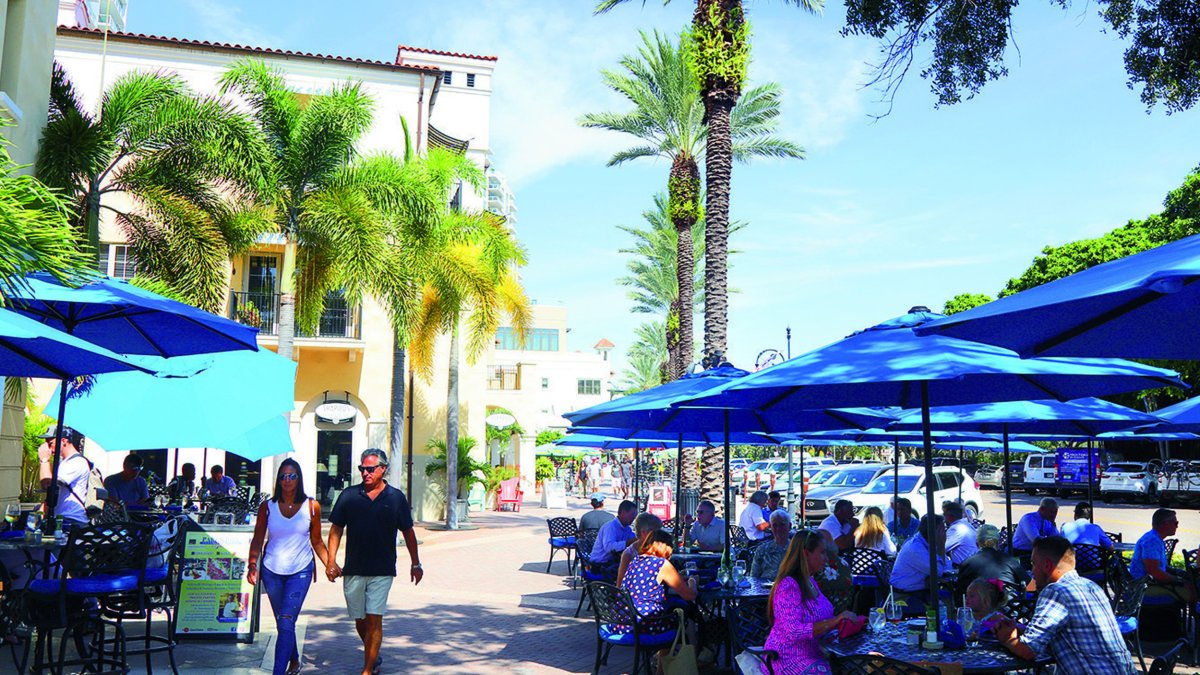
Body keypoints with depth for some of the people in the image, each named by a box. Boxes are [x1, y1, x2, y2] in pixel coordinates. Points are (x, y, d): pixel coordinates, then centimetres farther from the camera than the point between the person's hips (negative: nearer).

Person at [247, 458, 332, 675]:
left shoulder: (311, 506, -1)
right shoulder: (267, 507, 1)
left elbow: (317, 541, 7)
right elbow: (257, 540, 4)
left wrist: (329, 565, 0)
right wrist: (252, 564, -10)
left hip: (301, 570, -2)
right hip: (272, 570, 2)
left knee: (286, 623, -12)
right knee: (282, 623, 13)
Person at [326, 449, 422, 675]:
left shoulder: (396, 498, 0)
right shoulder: (349, 495, 2)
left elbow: (408, 532, 8)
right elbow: (336, 530, 6)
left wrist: (415, 564, 10)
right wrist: (331, 561, -2)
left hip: (382, 570, -2)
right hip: (353, 569, 2)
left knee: (374, 619, -8)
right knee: (359, 621, 12)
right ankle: (373, 657, 34)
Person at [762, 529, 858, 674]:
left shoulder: (810, 582, 11)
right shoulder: (788, 586, -17)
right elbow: (794, 632, -24)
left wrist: (843, 620, 1)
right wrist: (835, 621, -25)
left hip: (812, 654, 8)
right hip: (788, 661, -8)